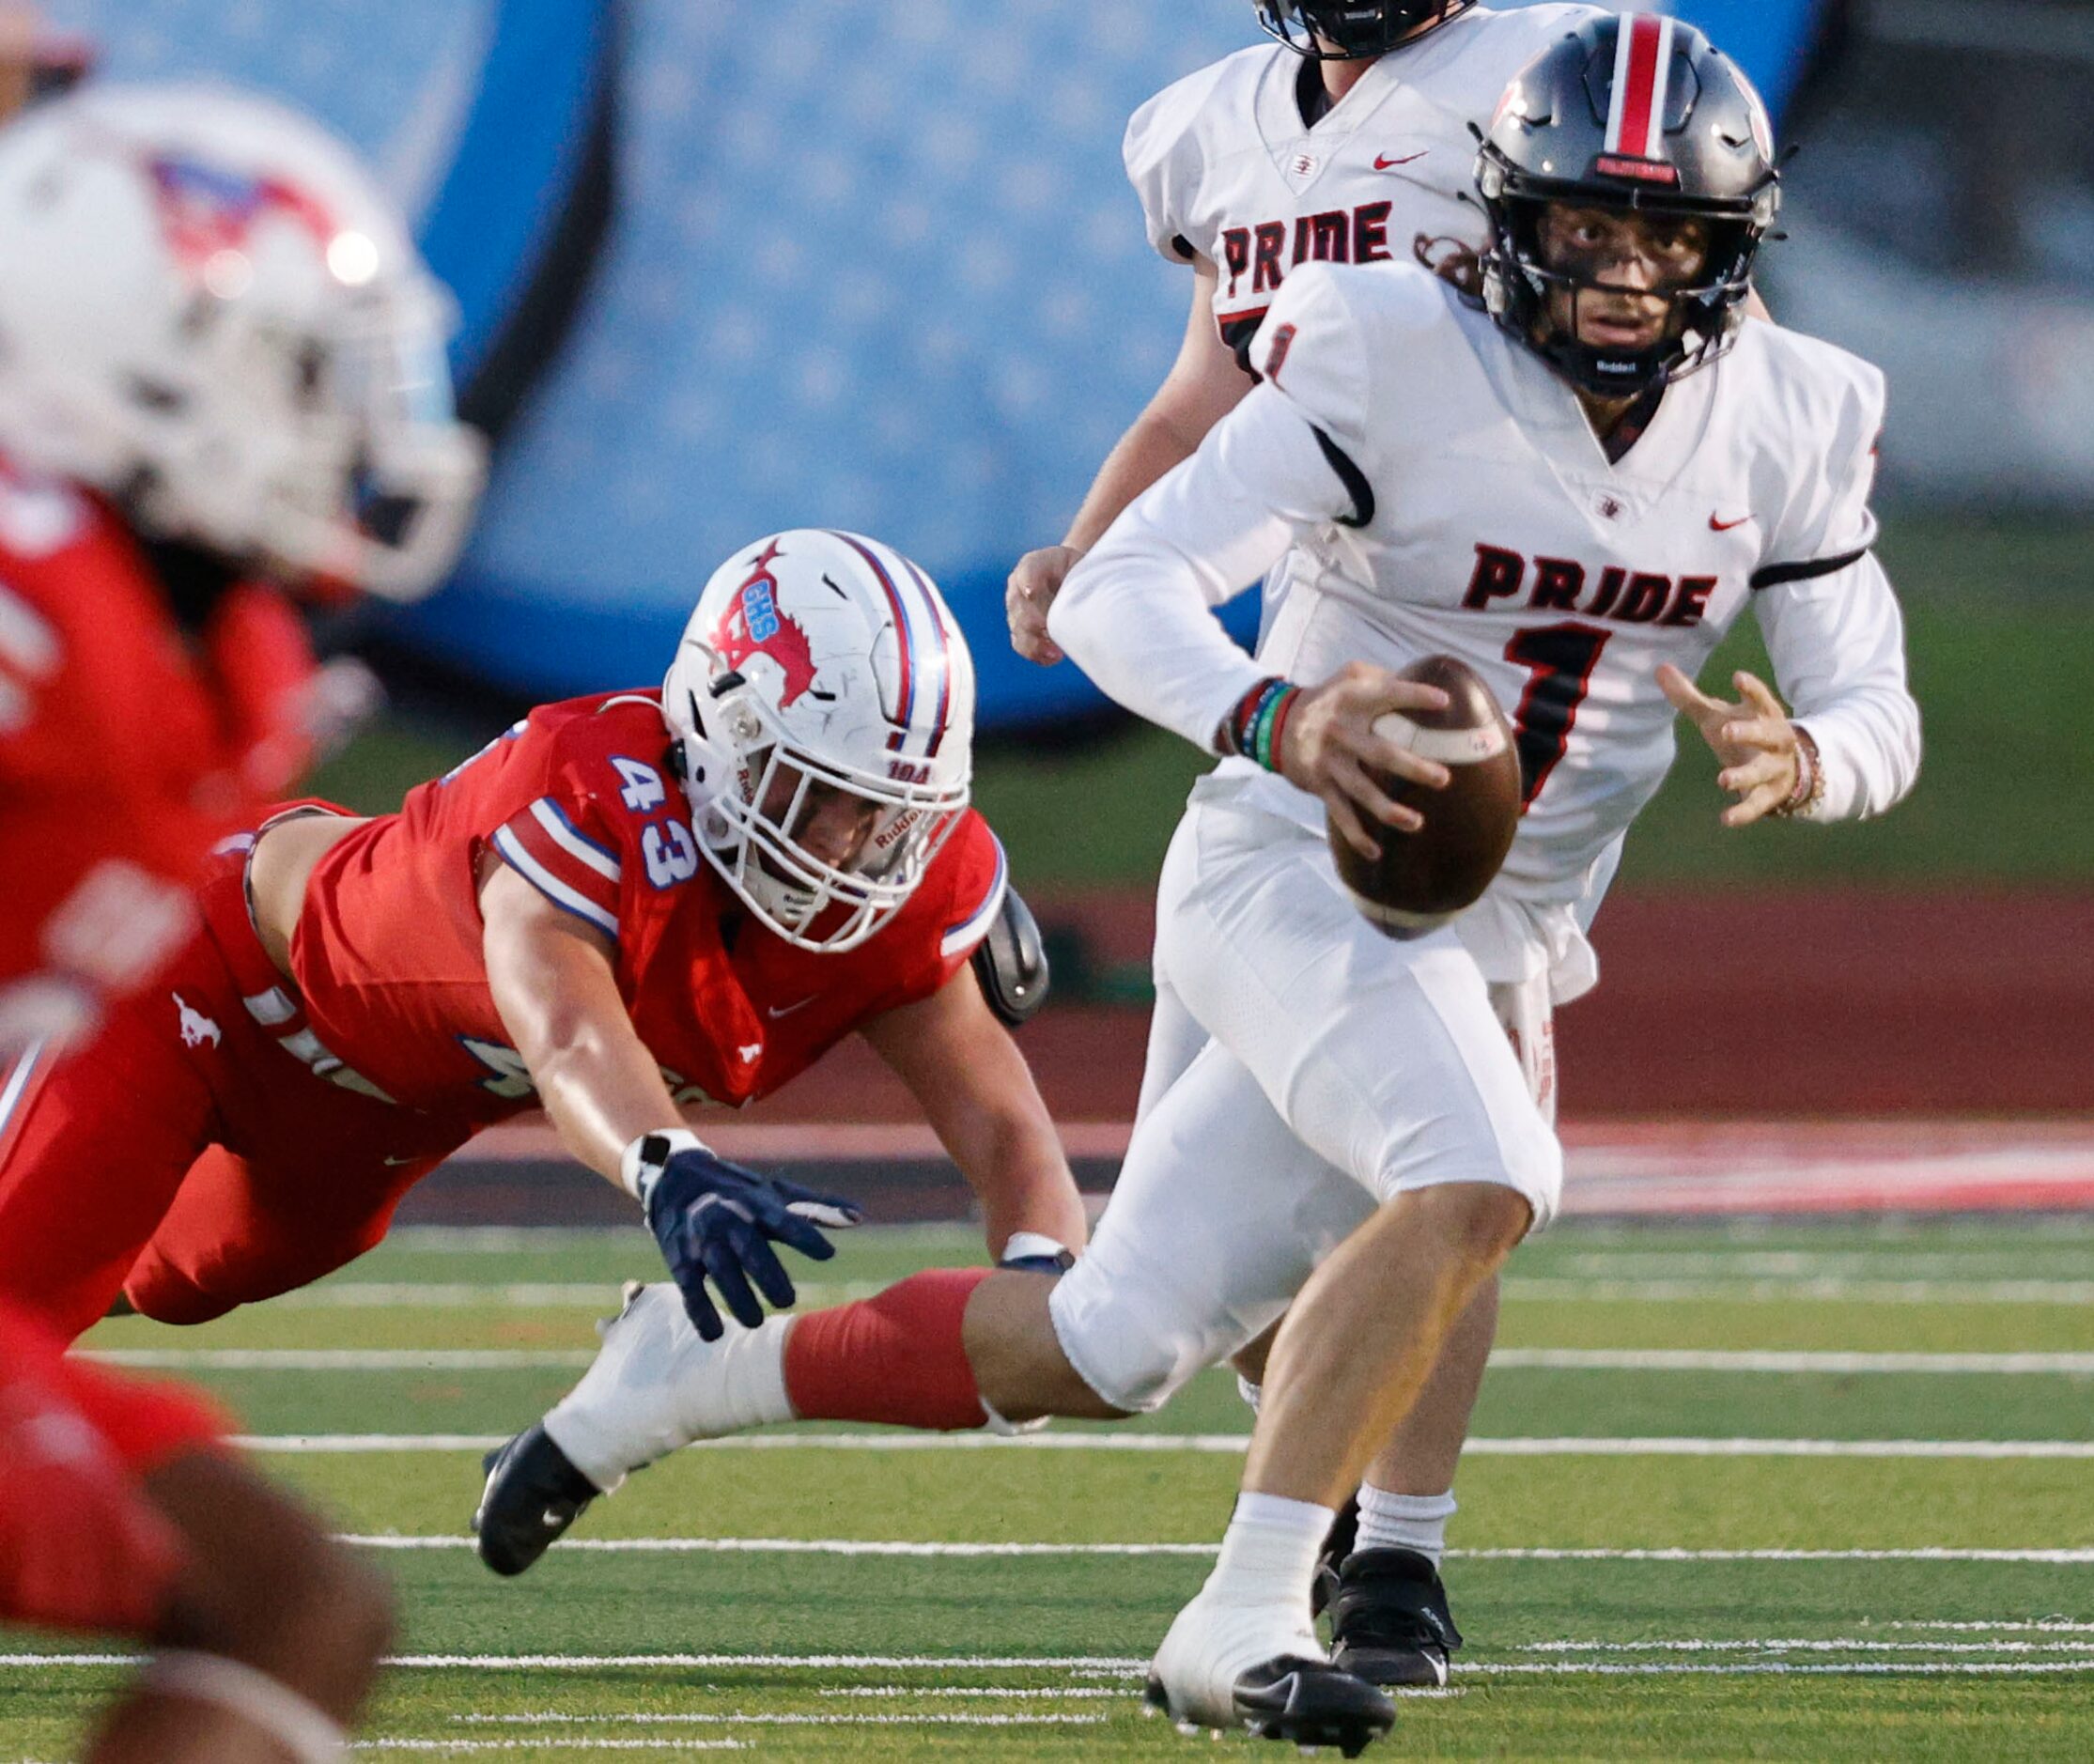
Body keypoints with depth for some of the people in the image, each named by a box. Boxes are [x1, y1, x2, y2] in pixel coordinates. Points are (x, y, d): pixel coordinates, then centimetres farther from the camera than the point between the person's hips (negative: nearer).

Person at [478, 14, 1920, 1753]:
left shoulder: (1787, 422, 0)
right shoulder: (1396, 359, -17)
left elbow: (1878, 712, 4)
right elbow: (1118, 591, -21)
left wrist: (1796, 754, -21)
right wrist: (1275, 720, -41)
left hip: (1492, 942, 6)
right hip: (1293, 871, -6)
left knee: (1101, 1351, 5)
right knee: (1477, 1184, -33)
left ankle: (709, 1366, 26)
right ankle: (1242, 1623, -28)